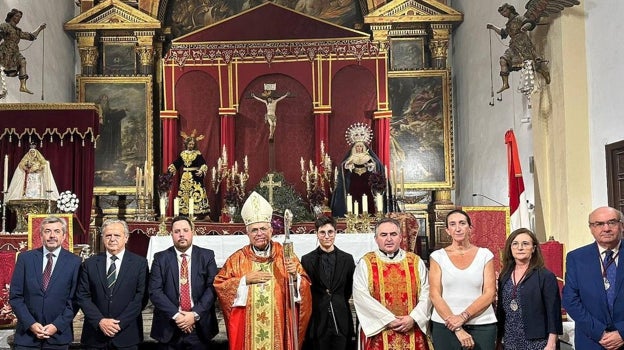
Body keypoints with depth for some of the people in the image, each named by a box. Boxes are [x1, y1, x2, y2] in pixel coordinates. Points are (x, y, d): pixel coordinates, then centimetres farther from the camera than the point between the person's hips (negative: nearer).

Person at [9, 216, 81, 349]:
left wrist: (57, 326, -11)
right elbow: (15, 296, 0)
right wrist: (31, 323, -9)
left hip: (59, 335, -1)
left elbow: (74, 300, -2)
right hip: (27, 334, 1)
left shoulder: (74, 262, -1)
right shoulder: (25, 258, 2)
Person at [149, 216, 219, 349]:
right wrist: (175, 315, -15)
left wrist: (195, 314, -14)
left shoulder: (207, 256, 3)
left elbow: (212, 288, -4)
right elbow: (155, 291, -5)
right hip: (168, 329, 0)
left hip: (199, 328, 0)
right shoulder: (160, 258, 3)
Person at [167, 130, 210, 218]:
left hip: (195, 177, -4)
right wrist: (170, 169, 0)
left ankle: (198, 214, -9)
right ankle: (184, 214, 9)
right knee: (184, 194, 4)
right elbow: (176, 164, 13)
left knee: (196, 194, -10)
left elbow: (203, 165, -11)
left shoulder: (198, 154, -2)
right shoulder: (183, 154, 10)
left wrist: (201, 171, -29)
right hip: (185, 178, 4)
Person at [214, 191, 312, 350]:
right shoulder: (237, 259, 3)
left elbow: (305, 286, 0)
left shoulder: (285, 255, 2)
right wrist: (245, 280, -12)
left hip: (279, 327, 0)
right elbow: (219, 285, -2)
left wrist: (295, 277, -20)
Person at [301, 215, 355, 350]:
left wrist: (338, 302, 7)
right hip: (317, 320, -1)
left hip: (342, 321, 1)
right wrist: (318, 304, -3)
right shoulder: (307, 259, 2)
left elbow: (350, 288, 12)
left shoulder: (347, 258, 6)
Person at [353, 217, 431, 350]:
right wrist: (389, 320, -15)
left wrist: (413, 318, -12)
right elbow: (362, 297, -9)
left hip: (412, 333, 2)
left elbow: (426, 294, 2)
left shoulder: (416, 262, 7)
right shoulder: (365, 264, 0)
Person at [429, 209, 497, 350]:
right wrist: (457, 329, -12)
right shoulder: (437, 256, 2)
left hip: (482, 325, 0)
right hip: (445, 325, 0)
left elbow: (490, 294, -3)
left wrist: (463, 317, -15)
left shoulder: (485, 255, 3)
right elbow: (435, 295, -4)